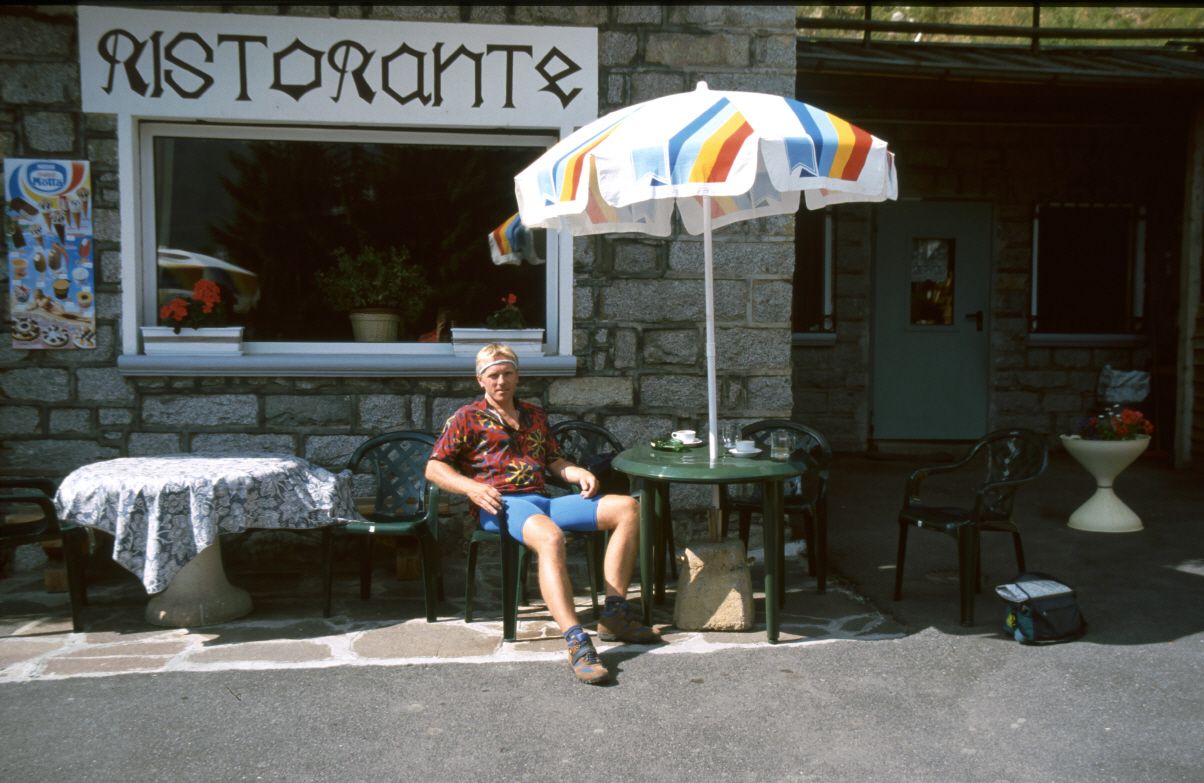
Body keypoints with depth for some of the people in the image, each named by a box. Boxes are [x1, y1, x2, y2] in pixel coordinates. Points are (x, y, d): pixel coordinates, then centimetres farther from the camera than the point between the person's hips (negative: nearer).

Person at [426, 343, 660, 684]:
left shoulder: (535, 414, 27)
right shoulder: (468, 418, 10)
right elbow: (434, 467, 5)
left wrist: (580, 473, 8)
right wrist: (472, 487, -13)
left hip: (542, 501, 6)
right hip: (501, 504, -6)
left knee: (627, 507, -11)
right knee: (550, 537, -41)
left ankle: (614, 615, -16)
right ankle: (577, 643, -47)